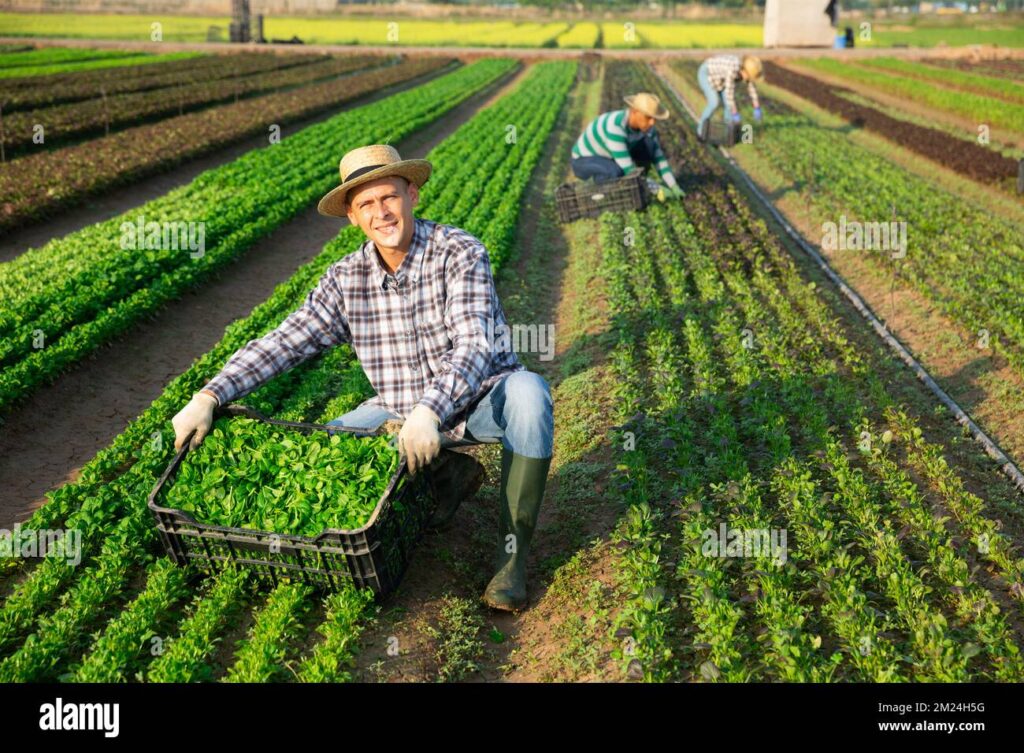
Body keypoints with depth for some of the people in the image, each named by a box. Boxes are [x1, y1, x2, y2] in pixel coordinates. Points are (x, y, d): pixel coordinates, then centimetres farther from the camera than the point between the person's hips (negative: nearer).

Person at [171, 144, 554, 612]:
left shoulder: (460, 253, -18)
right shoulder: (345, 281, -4)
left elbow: (474, 347, -30)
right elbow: (281, 344, -6)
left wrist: (430, 411, -47)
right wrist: (208, 398, -17)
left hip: (482, 402, -4)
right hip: (401, 413, 4)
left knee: (527, 391, -37)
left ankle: (512, 547, -20)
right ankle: (447, 474, 5)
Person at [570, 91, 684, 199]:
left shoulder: (645, 124, -14)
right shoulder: (615, 127, -38)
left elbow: (658, 157, -7)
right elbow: (628, 169, -38)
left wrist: (674, 186, -17)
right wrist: (657, 189, -35)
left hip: (609, 158, 7)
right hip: (584, 161, -7)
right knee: (617, 172, -40)